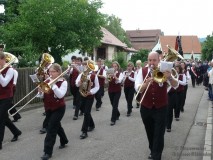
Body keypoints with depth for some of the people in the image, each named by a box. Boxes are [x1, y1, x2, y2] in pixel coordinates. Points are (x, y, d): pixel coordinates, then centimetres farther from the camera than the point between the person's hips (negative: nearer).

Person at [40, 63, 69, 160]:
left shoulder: (63, 82, -11)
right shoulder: (47, 81, 4)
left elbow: (60, 95, -25)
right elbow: (42, 96, 4)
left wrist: (53, 84, -28)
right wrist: (40, 92, -18)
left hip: (58, 109, -6)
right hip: (48, 108, 6)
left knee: (51, 128, -9)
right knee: (56, 125, 21)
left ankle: (48, 152, -3)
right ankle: (64, 141, 44)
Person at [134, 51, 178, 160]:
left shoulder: (163, 71, -6)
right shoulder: (142, 71, -5)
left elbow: (175, 85, -17)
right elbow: (137, 88, -14)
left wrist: (169, 78, -38)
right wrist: (146, 84, -34)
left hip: (161, 108, -2)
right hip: (146, 108, 2)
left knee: (159, 134, -3)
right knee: (150, 133, 18)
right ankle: (153, 151, 39)